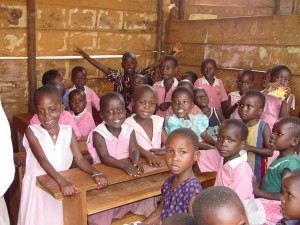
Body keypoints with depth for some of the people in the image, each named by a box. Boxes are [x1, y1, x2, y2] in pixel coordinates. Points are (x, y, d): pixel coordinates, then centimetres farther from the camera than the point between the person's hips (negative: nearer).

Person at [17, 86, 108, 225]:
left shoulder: (68, 131, -2)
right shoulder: (32, 131, -12)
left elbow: (79, 159, -6)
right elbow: (43, 160, -24)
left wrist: (95, 174, -26)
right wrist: (62, 182, -38)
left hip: (64, 184, 3)